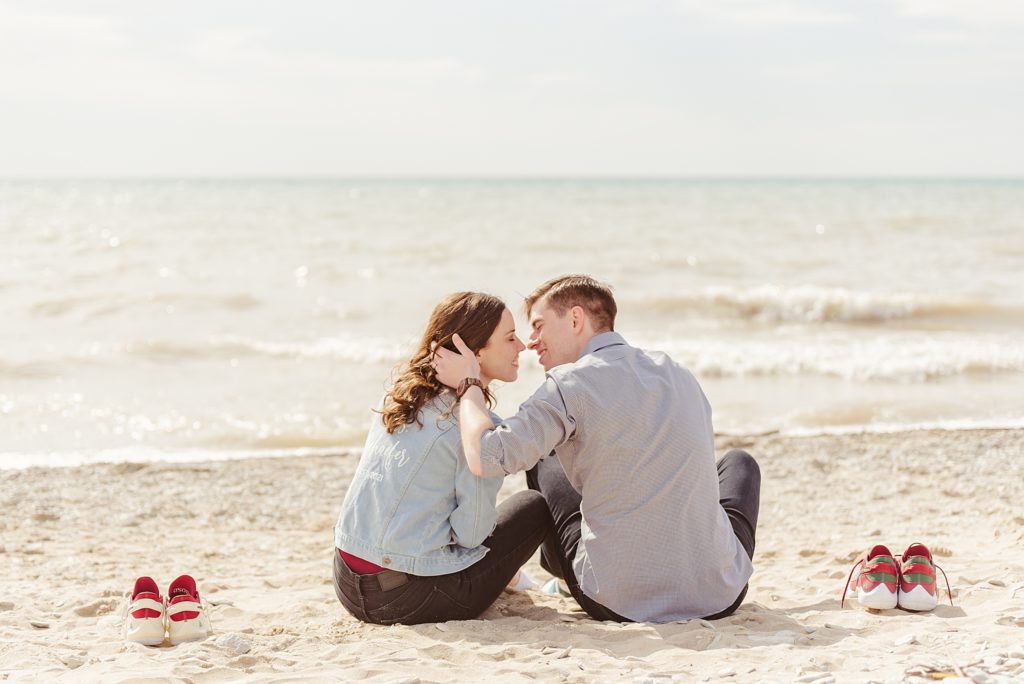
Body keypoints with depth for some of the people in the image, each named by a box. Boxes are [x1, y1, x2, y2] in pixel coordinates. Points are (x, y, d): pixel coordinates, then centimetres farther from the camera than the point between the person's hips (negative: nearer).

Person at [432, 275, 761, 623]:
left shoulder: (571, 383, -10)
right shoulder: (679, 374, 9)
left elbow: (484, 458, -18)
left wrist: (468, 383, 0)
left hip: (619, 604, -3)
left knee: (543, 466, 25)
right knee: (739, 462, 35)